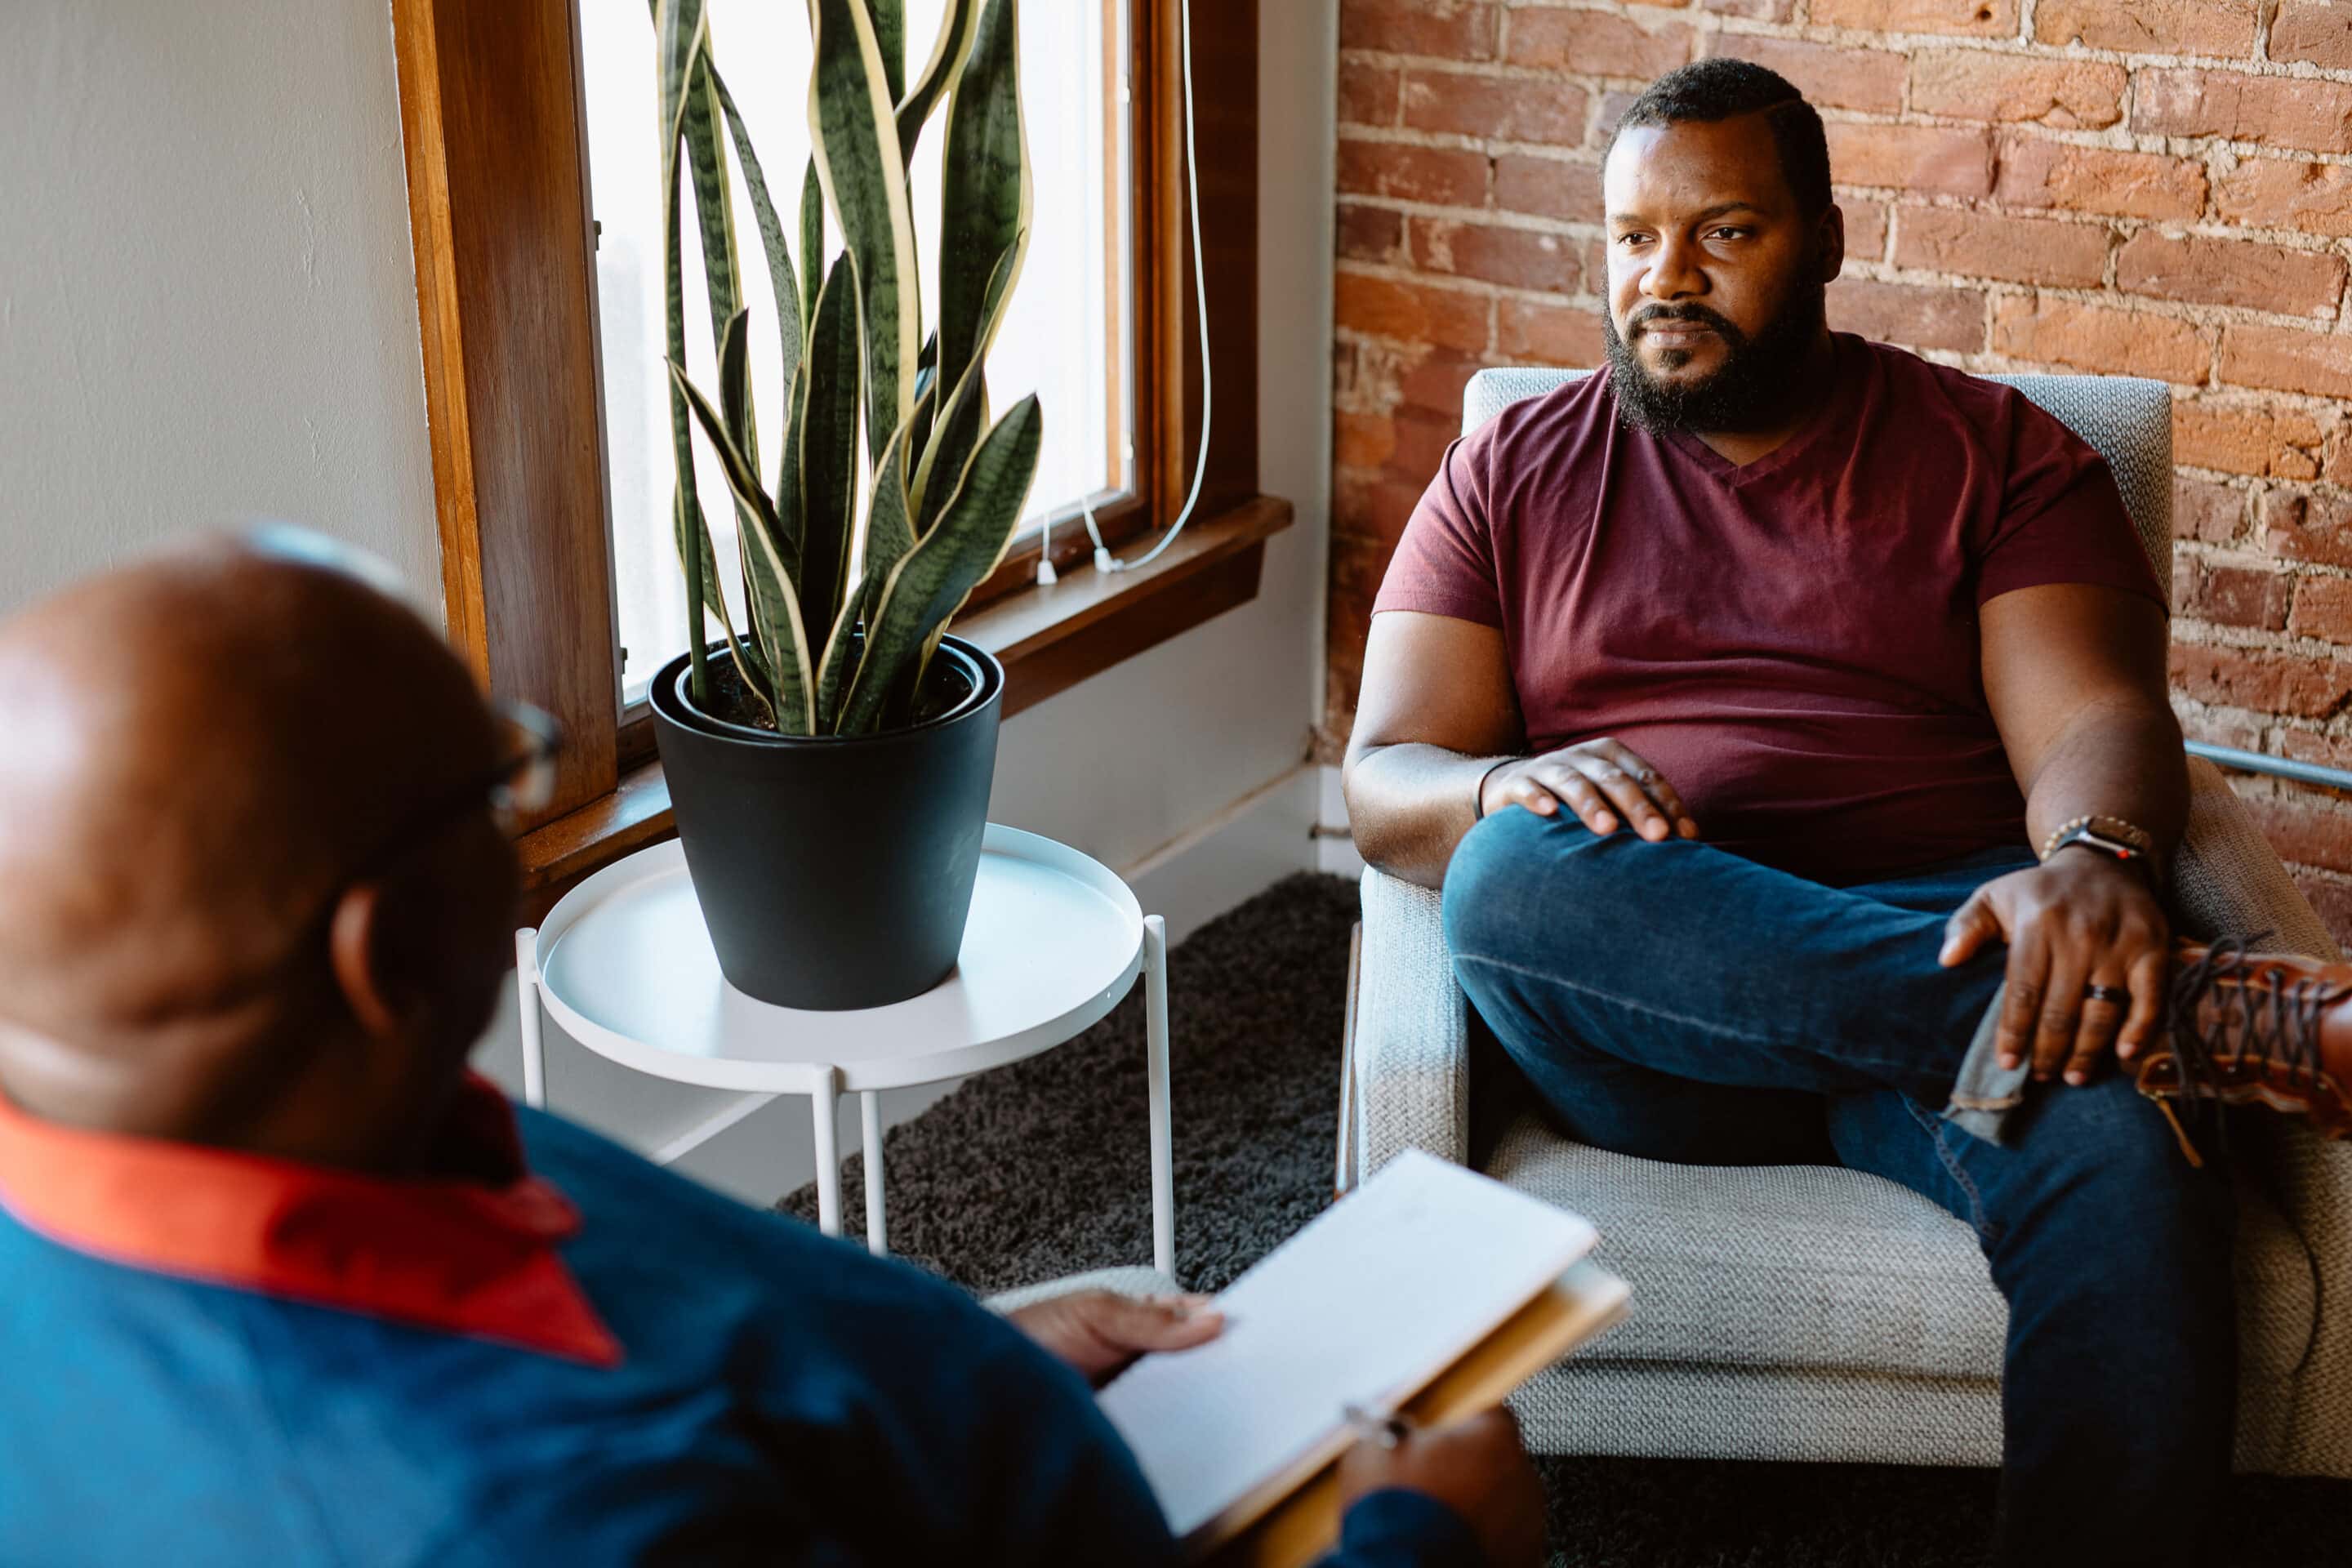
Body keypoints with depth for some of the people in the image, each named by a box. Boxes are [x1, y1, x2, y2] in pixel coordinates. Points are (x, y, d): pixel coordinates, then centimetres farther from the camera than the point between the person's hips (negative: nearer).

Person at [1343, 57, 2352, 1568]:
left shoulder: (1997, 453, 15)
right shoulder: (1513, 477, 17)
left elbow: (2096, 718, 0)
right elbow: (1385, 781, 8)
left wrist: (2096, 863, -25)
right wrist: (1501, 790, -18)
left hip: (1957, 953, -1)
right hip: (1657, 1037, 1)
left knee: (2120, 1138, -36)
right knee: (1520, 872, -35)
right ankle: (2202, 1016, -34)